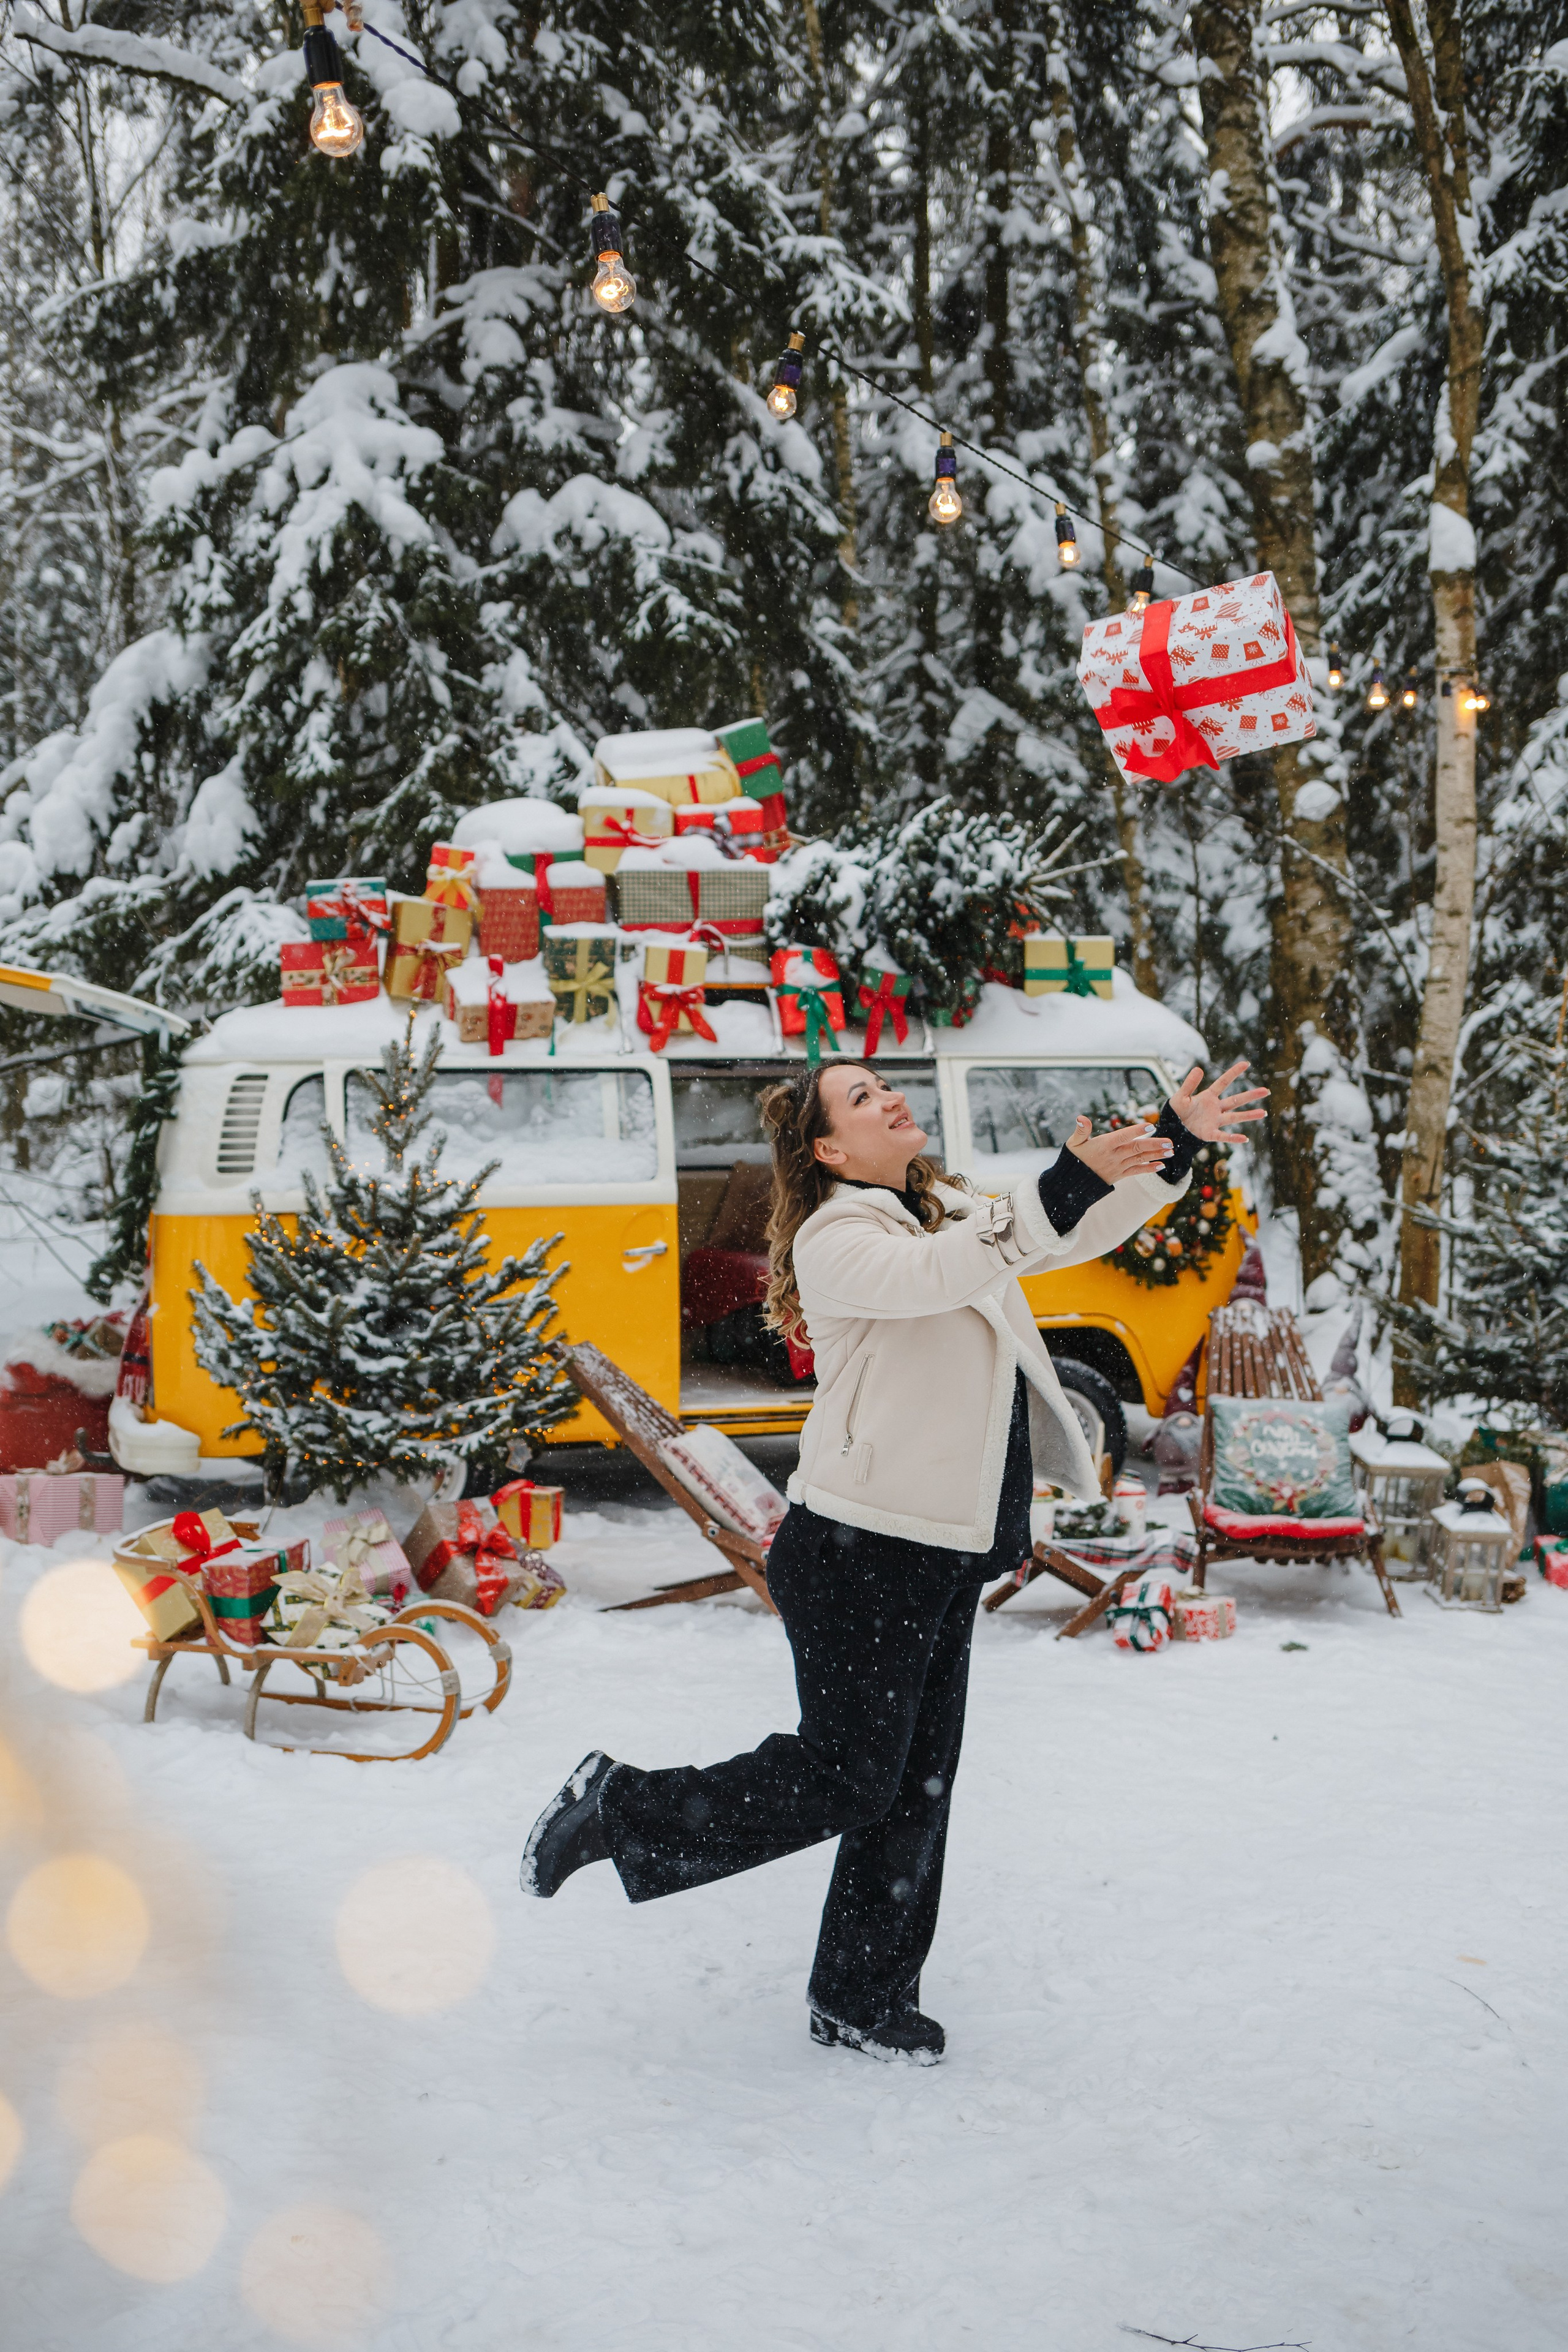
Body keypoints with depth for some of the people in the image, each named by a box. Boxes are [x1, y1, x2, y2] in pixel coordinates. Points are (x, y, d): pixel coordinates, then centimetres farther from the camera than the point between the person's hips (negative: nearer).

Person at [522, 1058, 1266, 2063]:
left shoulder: (951, 1213, 14)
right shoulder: (836, 1236, -13)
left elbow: (1079, 1234, 17)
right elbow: (929, 1277, -33)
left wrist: (1175, 1147, 5)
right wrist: (1063, 1189, -39)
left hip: (941, 1559, 9)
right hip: (858, 1554, -9)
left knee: (918, 1783, 12)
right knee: (845, 1777, -4)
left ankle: (862, 1998, 24)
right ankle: (621, 1808, 12)